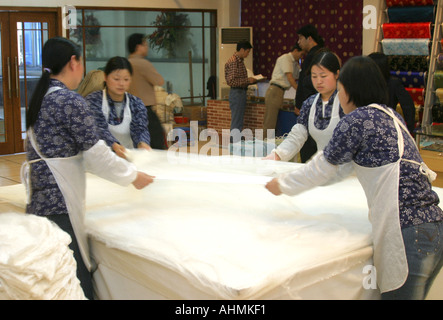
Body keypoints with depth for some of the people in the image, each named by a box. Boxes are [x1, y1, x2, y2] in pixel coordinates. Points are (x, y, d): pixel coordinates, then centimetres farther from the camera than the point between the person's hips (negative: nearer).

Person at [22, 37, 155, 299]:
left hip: (40, 200, 9)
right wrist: (133, 176, 1)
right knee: (77, 280, -3)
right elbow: (96, 155, -14)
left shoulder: (41, 97, 12)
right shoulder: (71, 101, -14)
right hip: (60, 206, -9)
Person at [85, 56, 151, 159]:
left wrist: (142, 143, -31)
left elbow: (140, 129, -7)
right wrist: (114, 146, -38)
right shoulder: (92, 101, -5)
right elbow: (100, 129, -18)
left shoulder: (136, 104, 6)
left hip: (128, 156, 2)